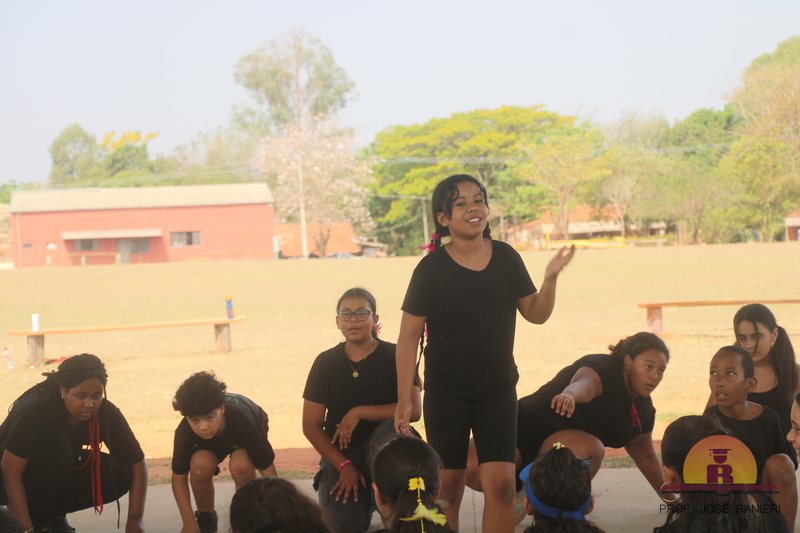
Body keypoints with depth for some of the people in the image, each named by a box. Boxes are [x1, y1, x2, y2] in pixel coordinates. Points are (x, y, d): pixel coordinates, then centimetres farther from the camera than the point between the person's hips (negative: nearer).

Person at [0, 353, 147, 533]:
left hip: (60, 474, 5)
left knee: (120, 473, -19)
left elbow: (137, 463, -14)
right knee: (57, 449, -34)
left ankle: (53, 514, 0)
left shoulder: (105, 412, -19)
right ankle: (36, 517, -13)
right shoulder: (35, 410, -32)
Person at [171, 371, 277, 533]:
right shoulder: (184, 432, -35)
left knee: (240, 466, -35)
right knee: (200, 466, -31)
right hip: (206, 442, 2)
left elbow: (269, 472, -34)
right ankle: (205, 517, -2)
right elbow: (179, 478, -20)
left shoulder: (242, 422, -42)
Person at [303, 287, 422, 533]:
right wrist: (343, 466, -10)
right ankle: (362, 498, 15)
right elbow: (311, 426, 0)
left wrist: (359, 413, -20)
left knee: (391, 428, -36)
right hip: (339, 453, 1)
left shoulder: (394, 356, -4)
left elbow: (412, 409, -16)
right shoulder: (326, 362, 0)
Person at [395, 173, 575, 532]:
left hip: (498, 389, 2)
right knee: (449, 485, 4)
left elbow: (536, 314, 7)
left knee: (501, 483, -6)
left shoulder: (506, 258, 0)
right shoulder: (432, 268, -9)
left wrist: (550, 279, -13)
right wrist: (404, 399, -11)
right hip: (446, 393, -2)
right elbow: (409, 335, -8)